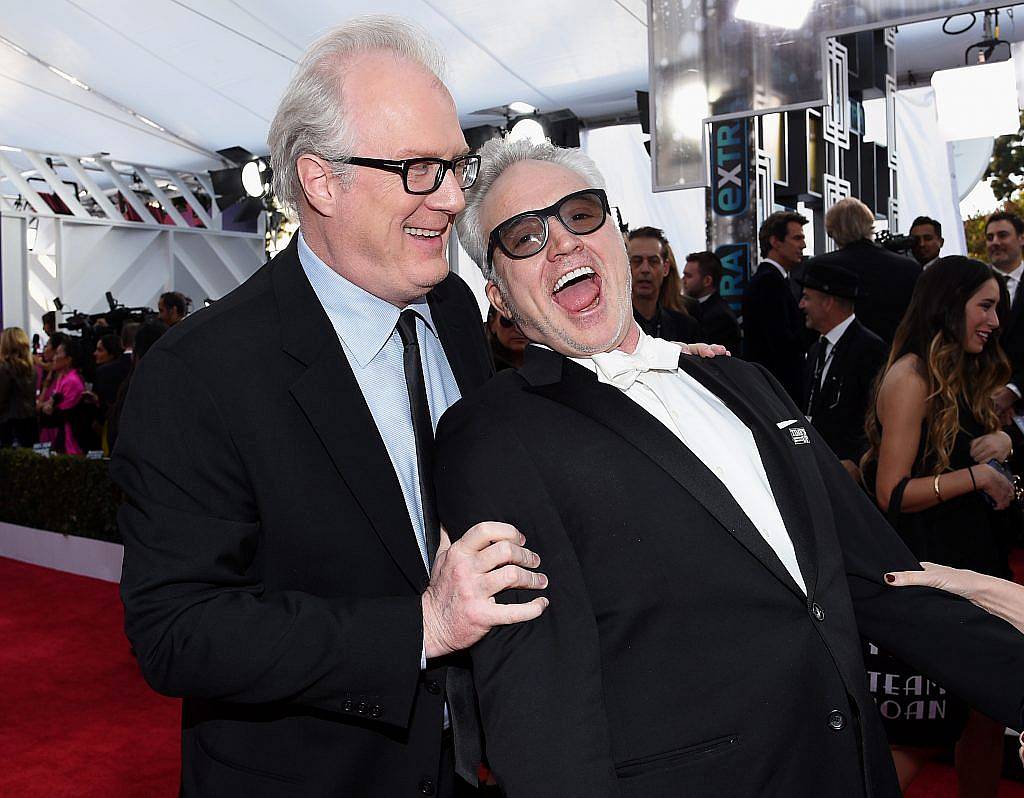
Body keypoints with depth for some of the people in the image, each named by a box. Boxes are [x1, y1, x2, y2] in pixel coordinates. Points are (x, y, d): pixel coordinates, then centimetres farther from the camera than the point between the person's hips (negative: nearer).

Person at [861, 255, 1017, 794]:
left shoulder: (961, 376, 13)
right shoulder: (911, 377, -14)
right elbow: (892, 493, -19)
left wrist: (1001, 440, -2)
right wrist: (976, 475, -16)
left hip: (976, 559, 9)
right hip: (931, 568, -9)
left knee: (987, 714, 11)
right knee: (921, 735, 0)